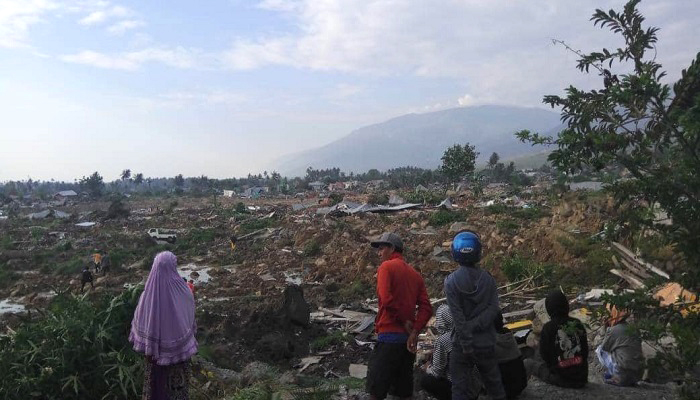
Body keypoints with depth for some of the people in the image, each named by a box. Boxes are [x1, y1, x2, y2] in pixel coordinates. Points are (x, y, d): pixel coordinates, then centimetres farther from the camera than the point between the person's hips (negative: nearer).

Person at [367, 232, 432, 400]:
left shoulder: (386, 267, -5)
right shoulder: (415, 274, 14)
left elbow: (386, 299, -19)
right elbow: (426, 308, 3)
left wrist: (405, 321, -9)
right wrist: (414, 331, -6)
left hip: (390, 336, -7)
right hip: (408, 338, 7)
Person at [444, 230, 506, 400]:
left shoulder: (451, 281, -12)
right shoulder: (488, 278, -2)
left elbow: (458, 316, -15)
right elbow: (493, 308, -10)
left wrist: (466, 344, -12)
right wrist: (476, 326, -12)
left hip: (462, 343, -3)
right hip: (486, 342, 3)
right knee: (493, 381, 20)